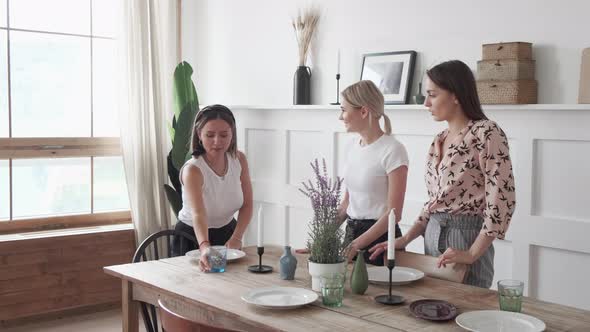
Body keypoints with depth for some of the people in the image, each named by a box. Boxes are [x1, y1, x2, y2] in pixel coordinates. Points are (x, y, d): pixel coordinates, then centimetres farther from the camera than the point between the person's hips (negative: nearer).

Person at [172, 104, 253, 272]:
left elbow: (247, 205, -7)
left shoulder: (239, 159, -13)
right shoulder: (193, 170, -29)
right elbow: (198, 214, -43)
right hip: (192, 236, -4)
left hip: (227, 232, 4)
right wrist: (205, 247, -60)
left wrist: (236, 238, -21)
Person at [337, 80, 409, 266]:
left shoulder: (392, 150, -16)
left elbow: (394, 213, -17)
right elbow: (346, 203, 11)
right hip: (351, 232, 7)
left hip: (379, 237, -7)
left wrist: (356, 245, -20)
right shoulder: (355, 146, 6)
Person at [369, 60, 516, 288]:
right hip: (432, 236, 7)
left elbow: (501, 201, -18)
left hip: (466, 238, -7)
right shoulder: (440, 140, 10)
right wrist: (405, 240, 7)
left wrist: (472, 254, -19)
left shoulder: (487, 133, -13)